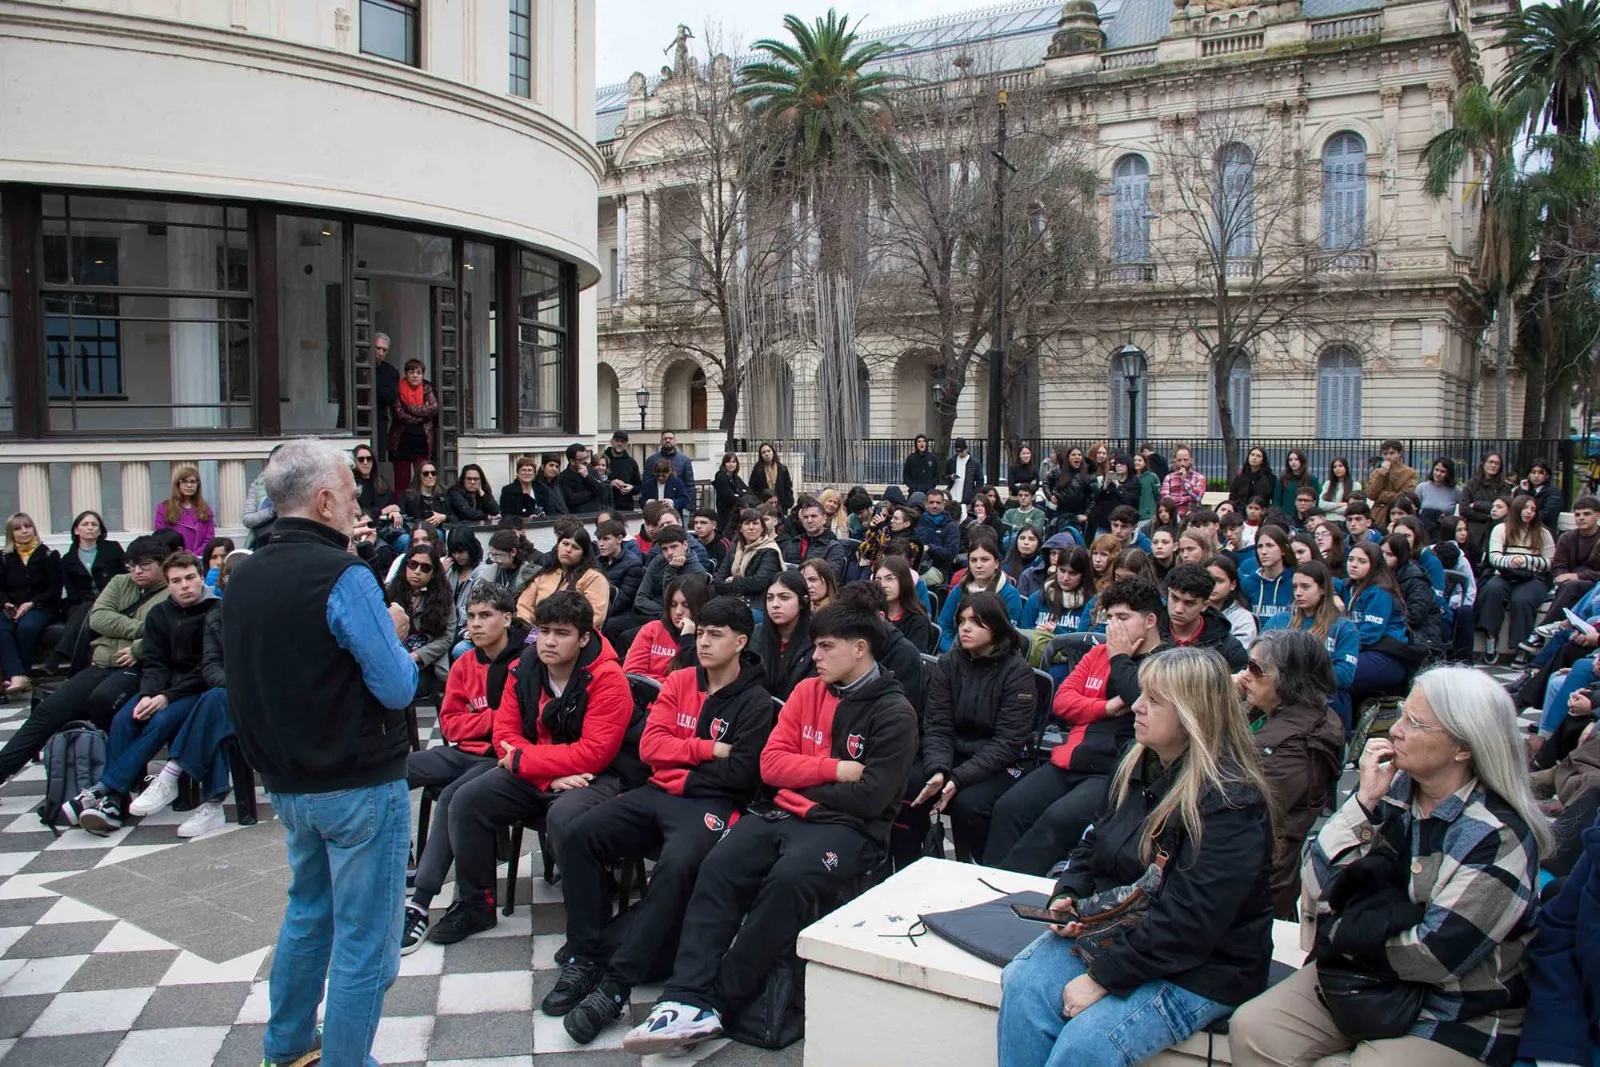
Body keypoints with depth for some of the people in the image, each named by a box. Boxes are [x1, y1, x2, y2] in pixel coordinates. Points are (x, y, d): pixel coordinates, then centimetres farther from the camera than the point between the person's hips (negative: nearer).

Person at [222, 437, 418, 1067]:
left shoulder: (243, 578, 4)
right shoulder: (343, 576, -20)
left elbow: (252, 679, 15)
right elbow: (398, 687, -20)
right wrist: (395, 633, -2)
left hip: (288, 783, 8)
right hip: (360, 785, -8)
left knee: (307, 912, 25)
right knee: (364, 938, 4)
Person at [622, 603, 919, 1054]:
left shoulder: (894, 713, -5)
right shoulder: (807, 691, 11)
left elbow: (870, 797, -12)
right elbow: (771, 764, 5)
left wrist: (804, 777, -3)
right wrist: (835, 770, -8)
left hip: (849, 827, -5)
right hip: (785, 814, 5)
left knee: (788, 879, -33)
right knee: (718, 867, -22)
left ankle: (717, 1000, -20)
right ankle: (688, 999, -28)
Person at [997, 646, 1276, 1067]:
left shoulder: (1231, 804, -21)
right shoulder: (1137, 767, 5)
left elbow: (1188, 923, -25)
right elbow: (1095, 843, 17)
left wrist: (1104, 976, -23)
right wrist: (1068, 896, -3)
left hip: (1200, 969, -7)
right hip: (1112, 930, 7)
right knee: (1022, 985, -17)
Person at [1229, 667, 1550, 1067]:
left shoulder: (1500, 838, -18)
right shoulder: (1392, 789, -3)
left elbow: (1433, 954, -21)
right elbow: (1318, 887, -8)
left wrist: (1340, 933, -9)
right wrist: (1364, 801, -16)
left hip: (1457, 1016, -5)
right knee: (1251, 1029, -11)